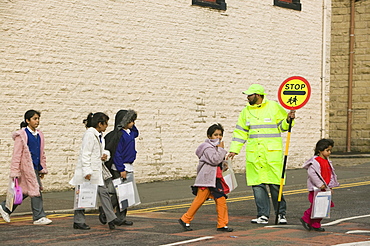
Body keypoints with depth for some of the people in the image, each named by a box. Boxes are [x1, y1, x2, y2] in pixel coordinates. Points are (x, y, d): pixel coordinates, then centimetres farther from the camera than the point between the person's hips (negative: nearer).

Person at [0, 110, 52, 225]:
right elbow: (16, 154, -9)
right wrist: (15, 171, -12)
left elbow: (42, 153, 22)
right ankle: (39, 217, 1)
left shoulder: (39, 135, 14)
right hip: (27, 167, -8)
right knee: (35, 191, -7)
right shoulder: (21, 135, -8)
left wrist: (43, 169, 19)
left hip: (35, 167, 8)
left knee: (25, 192, 12)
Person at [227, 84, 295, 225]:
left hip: (272, 152, -4)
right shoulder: (246, 111, 14)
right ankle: (263, 215, 6)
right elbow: (240, 132, 17)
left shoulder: (274, 107, 2)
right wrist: (234, 149, 11)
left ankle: (281, 213, 9)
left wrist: (288, 120, -12)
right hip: (254, 154, 4)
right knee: (257, 184, 1)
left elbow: (282, 127, 9)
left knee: (275, 184, -4)